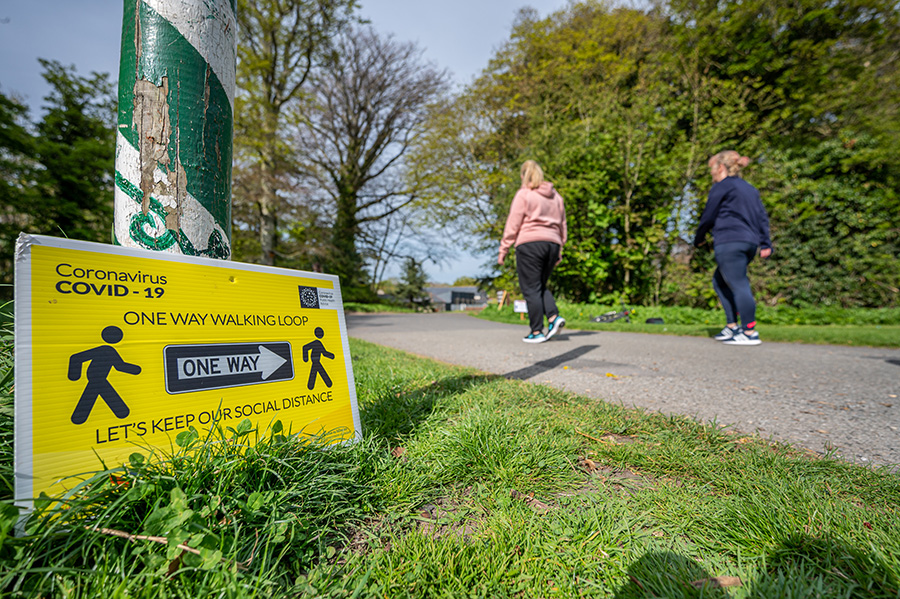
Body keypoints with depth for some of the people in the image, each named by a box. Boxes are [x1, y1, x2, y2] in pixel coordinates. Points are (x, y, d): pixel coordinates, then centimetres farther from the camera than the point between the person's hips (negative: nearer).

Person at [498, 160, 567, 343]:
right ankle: (554, 317, -3)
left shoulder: (524, 194, -1)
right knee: (541, 286, 17)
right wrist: (559, 250, 24)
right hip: (552, 243, 7)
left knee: (531, 289, -2)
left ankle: (537, 332, -2)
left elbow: (513, 224, -5)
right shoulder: (555, 196, 18)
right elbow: (562, 225, 20)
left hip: (529, 244, -6)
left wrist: (504, 249, -1)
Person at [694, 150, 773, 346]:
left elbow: (708, 216, -2)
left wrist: (699, 238, 12)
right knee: (719, 280, 17)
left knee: (738, 285, -9)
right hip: (750, 243, 9)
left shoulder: (722, 186, -1)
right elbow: (762, 217, 19)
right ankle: (732, 326, 14)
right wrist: (765, 243, 16)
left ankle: (750, 332, -8)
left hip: (729, 243, -9)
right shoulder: (749, 188, 23)